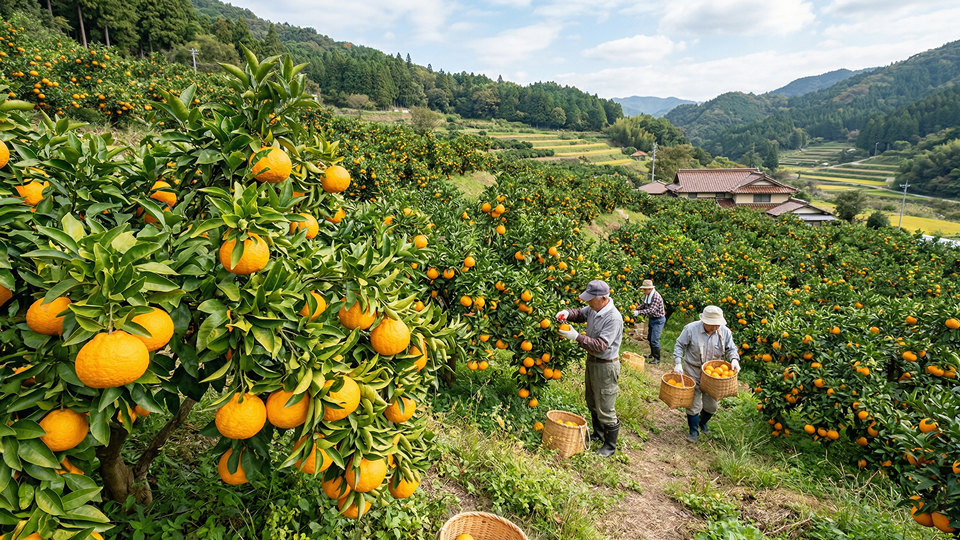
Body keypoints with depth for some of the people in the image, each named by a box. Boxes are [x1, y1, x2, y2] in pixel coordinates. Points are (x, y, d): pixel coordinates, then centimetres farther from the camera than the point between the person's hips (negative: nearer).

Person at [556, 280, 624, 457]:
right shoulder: (594, 309, -3)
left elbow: (600, 345, -31)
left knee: (605, 409, 4)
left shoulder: (613, 318, -28)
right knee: (592, 404, 25)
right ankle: (598, 434, 46)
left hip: (605, 367, -9)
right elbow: (581, 314, 16)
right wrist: (567, 313, -7)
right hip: (591, 361, 9)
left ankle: (610, 446, 24)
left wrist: (577, 337, -33)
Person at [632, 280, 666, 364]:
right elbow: (644, 304, 13)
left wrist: (639, 312, -38)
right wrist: (636, 309, -5)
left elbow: (651, 310, -34)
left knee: (654, 340, -10)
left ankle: (657, 358, 2)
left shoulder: (656, 297, -27)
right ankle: (652, 354, 36)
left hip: (658, 320, -9)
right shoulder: (647, 295, 1)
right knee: (649, 338, 19)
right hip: (651, 319, 9)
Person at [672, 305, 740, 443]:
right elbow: (679, 346, -7)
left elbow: (731, 348, 6)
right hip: (693, 372, -3)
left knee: (712, 405, 13)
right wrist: (677, 363, -16)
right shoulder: (691, 328, -16)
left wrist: (734, 359, -15)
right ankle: (694, 431, 19)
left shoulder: (725, 332, -7)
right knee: (693, 404, 1)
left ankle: (702, 422, 43)